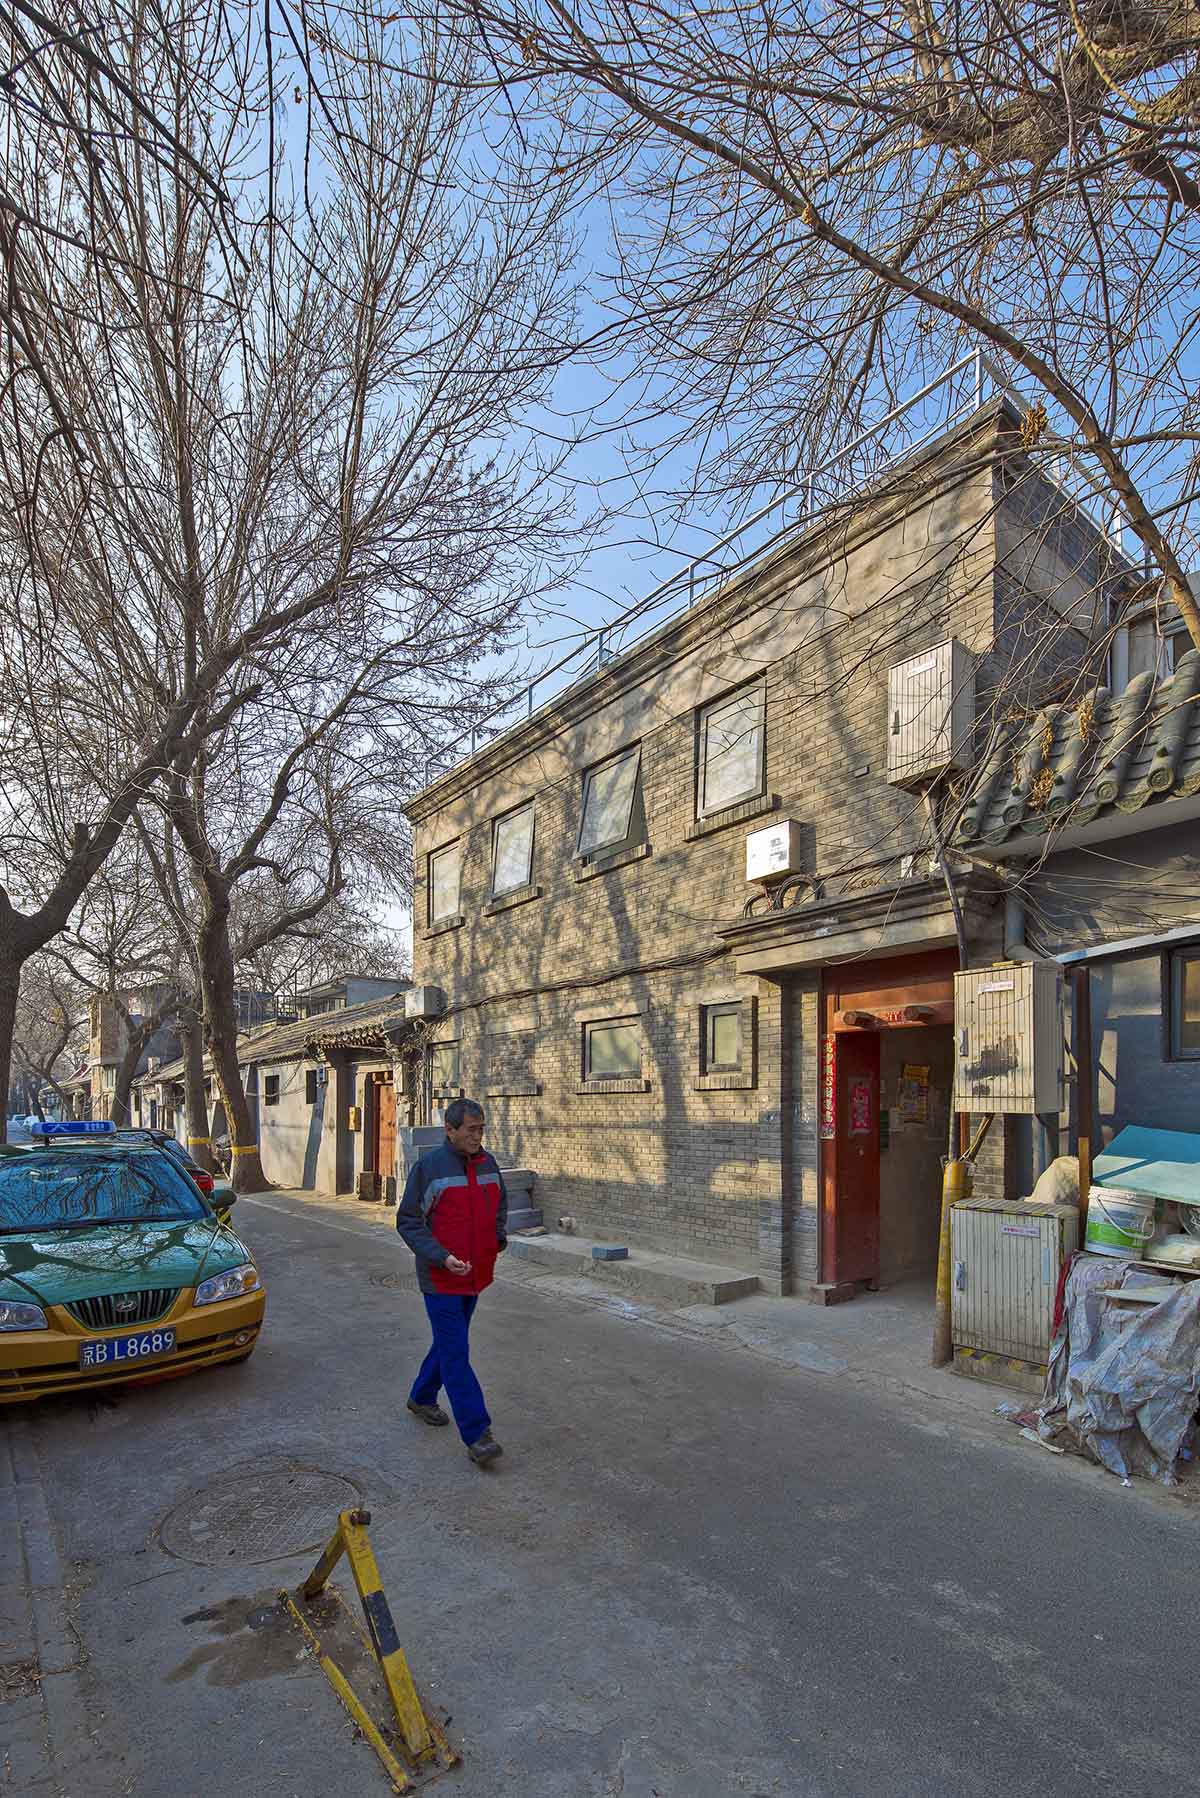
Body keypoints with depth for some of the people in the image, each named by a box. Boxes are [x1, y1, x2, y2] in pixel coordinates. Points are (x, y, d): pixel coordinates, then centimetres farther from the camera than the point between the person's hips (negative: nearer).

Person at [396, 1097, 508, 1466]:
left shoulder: (488, 1163, 3)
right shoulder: (429, 1166, -15)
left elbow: (500, 1202, 21)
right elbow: (407, 1221, -12)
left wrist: (499, 1235, 3)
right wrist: (441, 1257, -21)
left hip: (475, 1275, 7)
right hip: (441, 1278, -6)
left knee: (449, 1343, 21)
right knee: (456, 1355, -5)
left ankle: (422, 1398, 42)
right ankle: (477, 1434, -1)